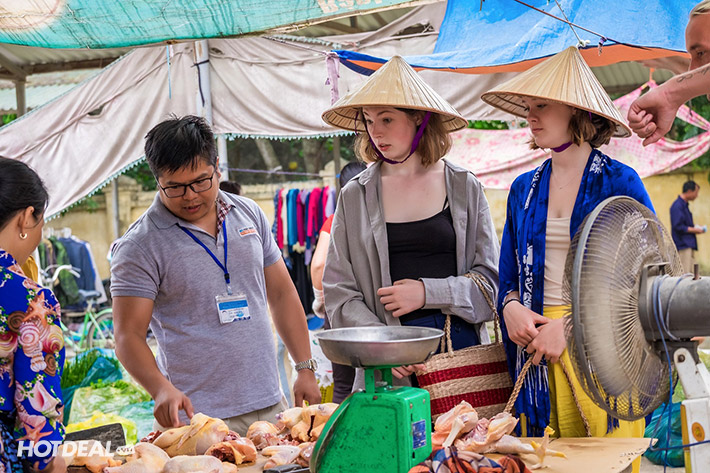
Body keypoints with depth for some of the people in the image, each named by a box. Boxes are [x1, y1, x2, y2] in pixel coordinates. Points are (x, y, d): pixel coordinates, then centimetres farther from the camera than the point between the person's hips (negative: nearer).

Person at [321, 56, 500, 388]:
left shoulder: (464, 188, 7)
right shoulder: (355, 196, 7)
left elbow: (491, 277, 6)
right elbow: (338, 291, 3)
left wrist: (428, 292, -9)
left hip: (462, 348, 0)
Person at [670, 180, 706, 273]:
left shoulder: (684, 205, 19)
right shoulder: (677, 206, -13)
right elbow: (678, 227, -20)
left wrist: (695, 227, 12)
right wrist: (694, 230, -11)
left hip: (689, 244, 10)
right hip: (683, 245, -10)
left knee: (691, 273, 8)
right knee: (685, 274, -13)